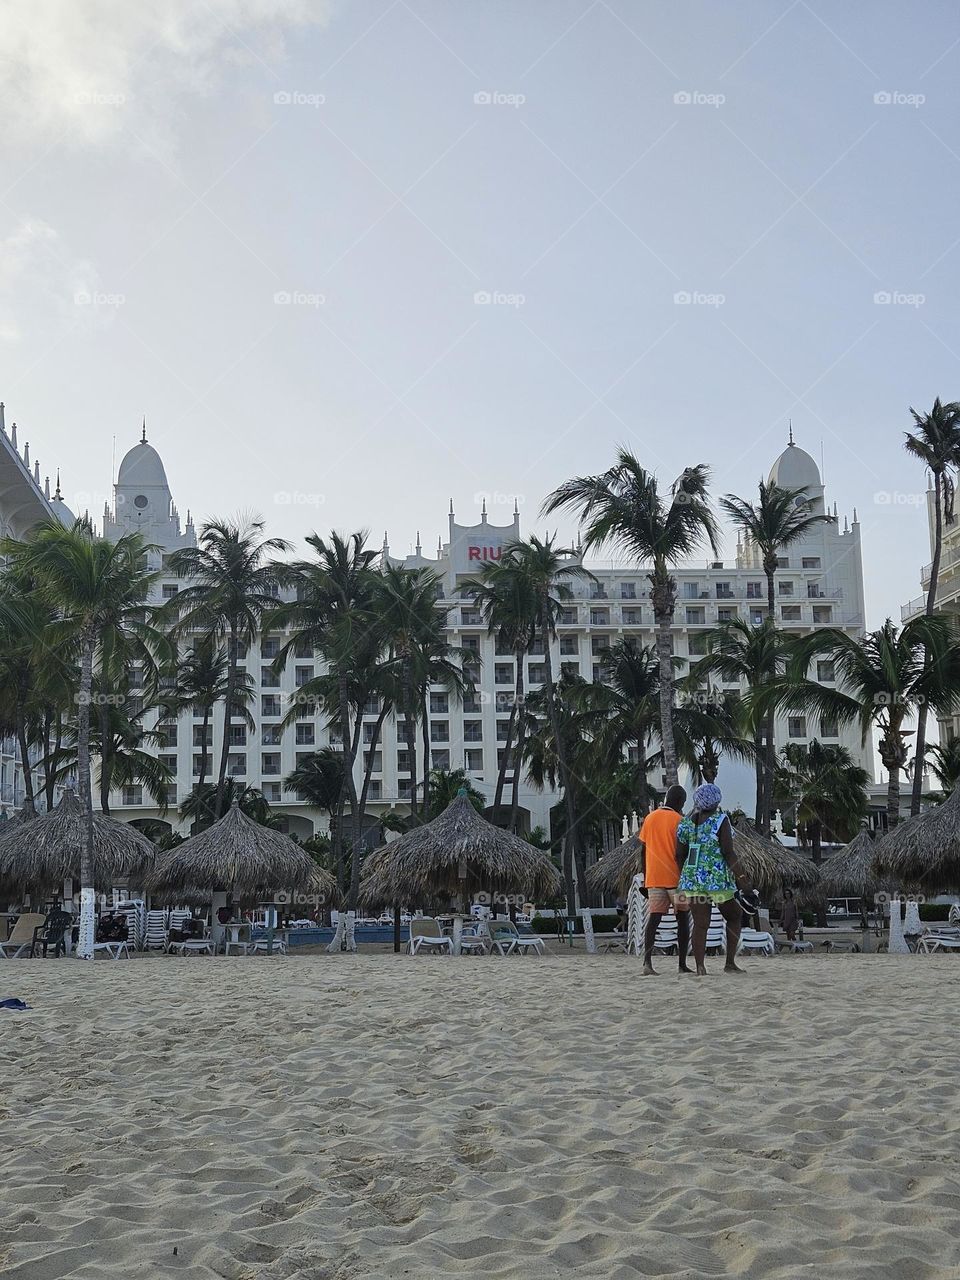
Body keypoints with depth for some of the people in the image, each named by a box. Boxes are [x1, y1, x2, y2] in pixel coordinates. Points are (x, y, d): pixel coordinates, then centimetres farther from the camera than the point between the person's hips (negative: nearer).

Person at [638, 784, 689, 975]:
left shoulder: (650, 818, 9)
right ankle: (682, 963, 6)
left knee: (653, 919, 0)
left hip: (653, 878, 4)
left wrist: (645, 877, 17)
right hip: (676, 877, -4)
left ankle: (647, 961, -14)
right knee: (683, 919, 7)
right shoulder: (678, 820, -6)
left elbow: (643, 850, 11)